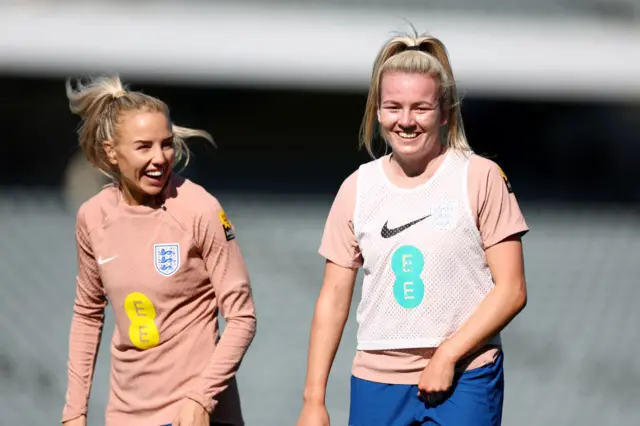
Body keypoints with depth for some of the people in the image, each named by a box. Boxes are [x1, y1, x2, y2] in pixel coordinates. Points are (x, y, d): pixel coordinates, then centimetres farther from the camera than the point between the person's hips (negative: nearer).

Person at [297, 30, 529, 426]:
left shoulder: (481, 178, -3)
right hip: (376, 381, 3)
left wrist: (448, 355, -14)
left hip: (464, 381, -3)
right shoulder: (357, 188, 7)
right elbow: (334, 299, 8)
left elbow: (511, 290, -5)